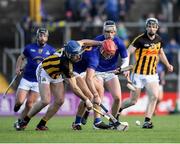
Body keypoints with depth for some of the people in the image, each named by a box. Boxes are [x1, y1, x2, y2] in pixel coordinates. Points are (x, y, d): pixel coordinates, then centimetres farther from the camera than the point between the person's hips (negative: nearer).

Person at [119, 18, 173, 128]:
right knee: (133, 101, 0)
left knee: (154, 96, -16)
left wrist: (168, 65, 26)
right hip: (139, 74, -4)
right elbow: (128, 53, -16)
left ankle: (147, 121, -11)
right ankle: (117, 110, 27)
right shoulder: (140, 39, -13)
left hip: (152, 74, 4)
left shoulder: (159, 40, 5)